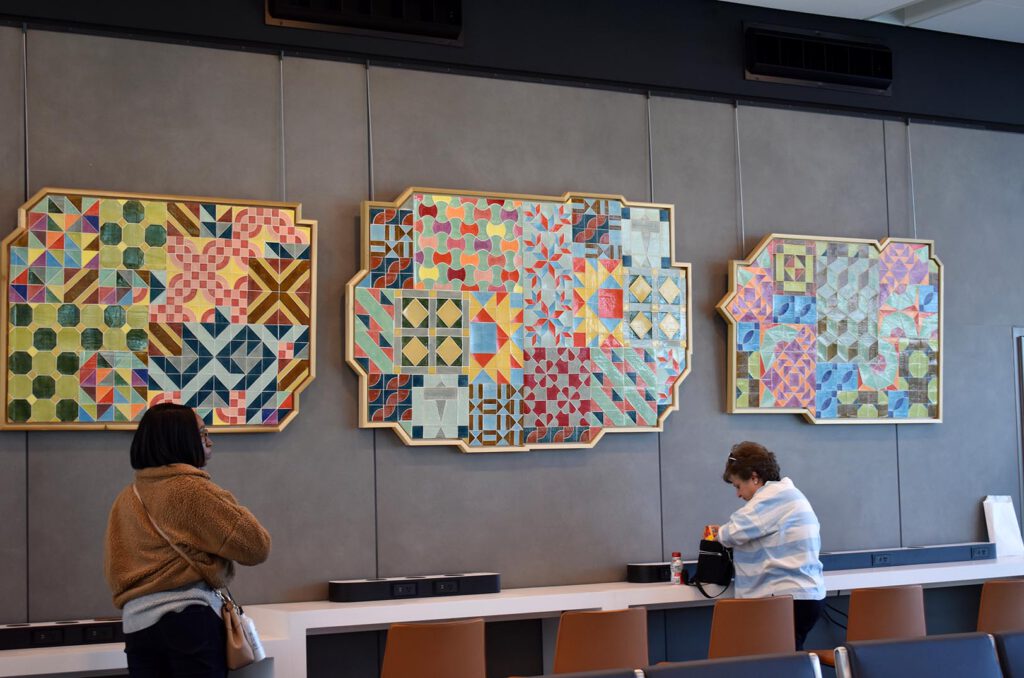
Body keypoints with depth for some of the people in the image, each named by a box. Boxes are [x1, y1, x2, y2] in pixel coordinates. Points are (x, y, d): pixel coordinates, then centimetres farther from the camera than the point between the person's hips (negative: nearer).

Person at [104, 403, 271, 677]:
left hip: (137, 622, 7)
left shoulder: (126, 499, 14)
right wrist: (230, 507, 10)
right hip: (191, 618, -7)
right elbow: (257, 545, -6)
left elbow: (113, 569, 18)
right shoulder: (192, 489, -6)